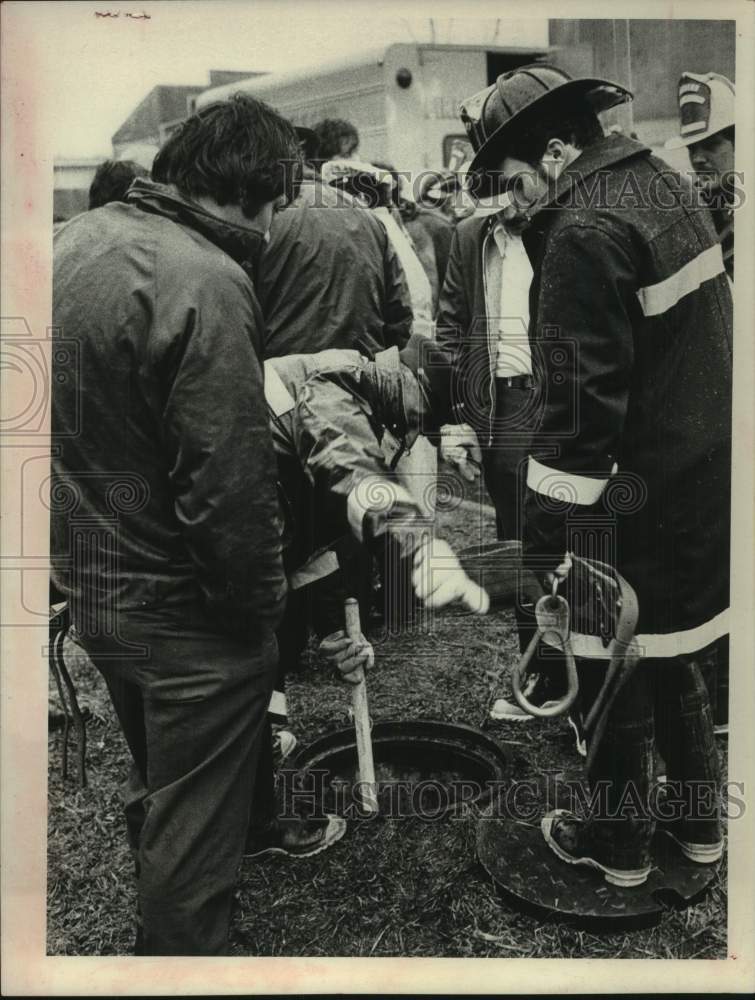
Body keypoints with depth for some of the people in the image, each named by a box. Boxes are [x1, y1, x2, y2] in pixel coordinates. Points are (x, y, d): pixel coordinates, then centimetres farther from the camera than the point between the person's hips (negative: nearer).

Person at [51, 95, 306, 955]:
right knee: (194, 826, 11)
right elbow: (229, 485, -27)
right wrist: (262, 607, -12)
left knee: (156, 790, 30)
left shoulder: (79, 238, 3)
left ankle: (156, 935, 54)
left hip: (88, 576, 10)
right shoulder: (205, 282, -25)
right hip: (181, 611, -10)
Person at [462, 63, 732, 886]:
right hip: (701, 480, 9)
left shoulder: (584, 232, -21)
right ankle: (699, 823, 39)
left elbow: (579, 405, -24)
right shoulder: (666, 183, 8)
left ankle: (618, 843, 28)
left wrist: (548, 544, -19)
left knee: (615, 674, 9)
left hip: (633, 504, -9)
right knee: (671, 658, 22)